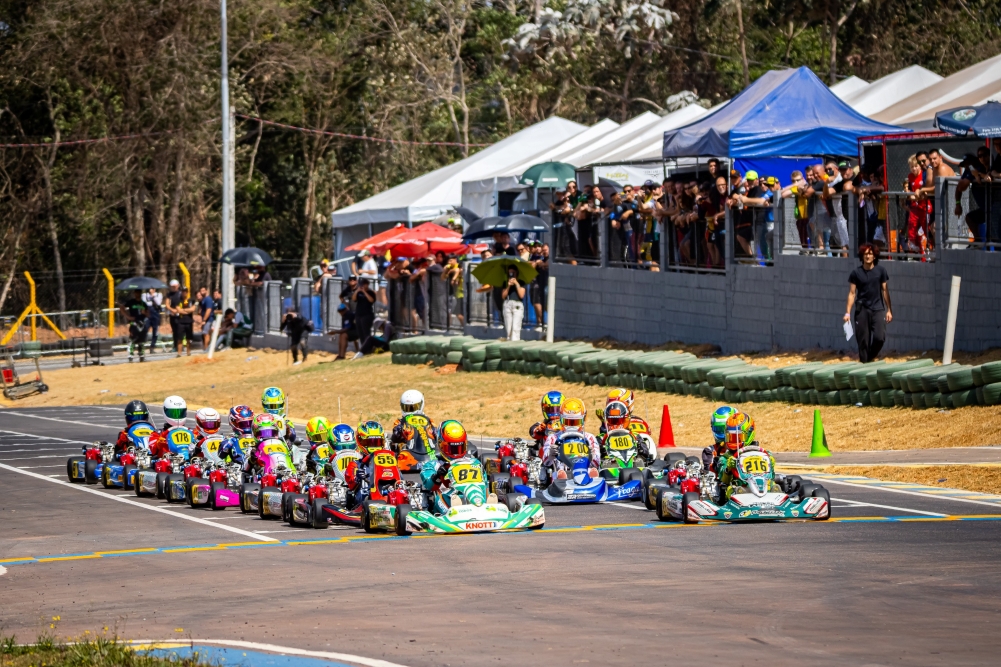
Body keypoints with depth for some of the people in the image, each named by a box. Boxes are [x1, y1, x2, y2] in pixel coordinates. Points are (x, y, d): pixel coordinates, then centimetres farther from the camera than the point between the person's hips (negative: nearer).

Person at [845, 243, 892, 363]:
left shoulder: (880, 271, 3)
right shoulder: (856, 273, 0)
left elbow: (885, 291, 7)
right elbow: (852, 293, 2)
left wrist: (889, 310, 6)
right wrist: (848, 312, -4)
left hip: (878, 309, 0)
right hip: (862, 309, 0)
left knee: (880, 337, -12)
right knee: (863, 340, -1)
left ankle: (871, 357, 15)